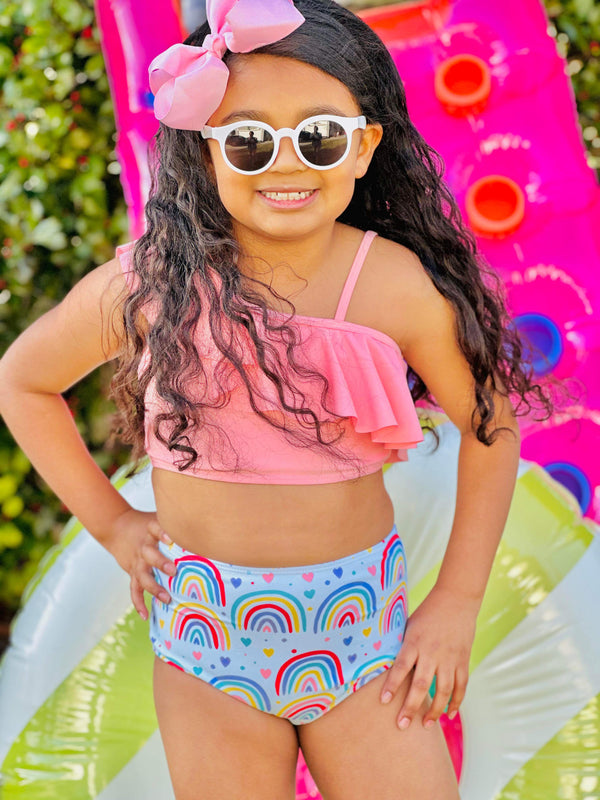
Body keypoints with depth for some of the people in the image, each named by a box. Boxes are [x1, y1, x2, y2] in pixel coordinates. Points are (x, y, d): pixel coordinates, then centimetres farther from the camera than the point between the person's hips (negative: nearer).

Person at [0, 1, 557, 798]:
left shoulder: (401, 286, -14)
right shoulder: (147, 286, -11)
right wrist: (108, 521, 3)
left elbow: (490, 423, 1)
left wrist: (458, 600, 1)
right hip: (205, 631, 1)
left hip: (364, 621, 0)